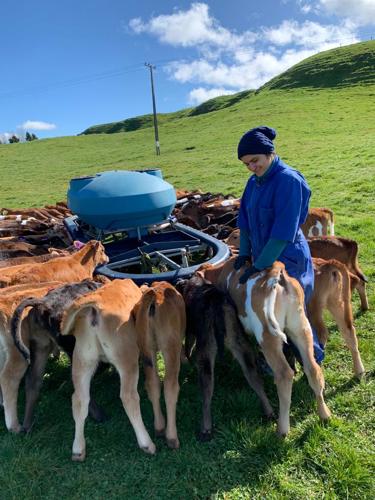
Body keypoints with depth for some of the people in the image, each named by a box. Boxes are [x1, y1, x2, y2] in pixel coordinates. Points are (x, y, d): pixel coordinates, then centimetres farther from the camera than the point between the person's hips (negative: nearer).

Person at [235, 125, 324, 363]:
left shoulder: (289, 180, -20)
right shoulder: (255, 182, 4)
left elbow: (283, 231, -24)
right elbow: (245, 219, 11)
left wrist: (259, 265, -22)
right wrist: (245, 252, 2)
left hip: (288, 260, -7)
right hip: (262, 259, 7)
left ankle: (313, 358, 31)